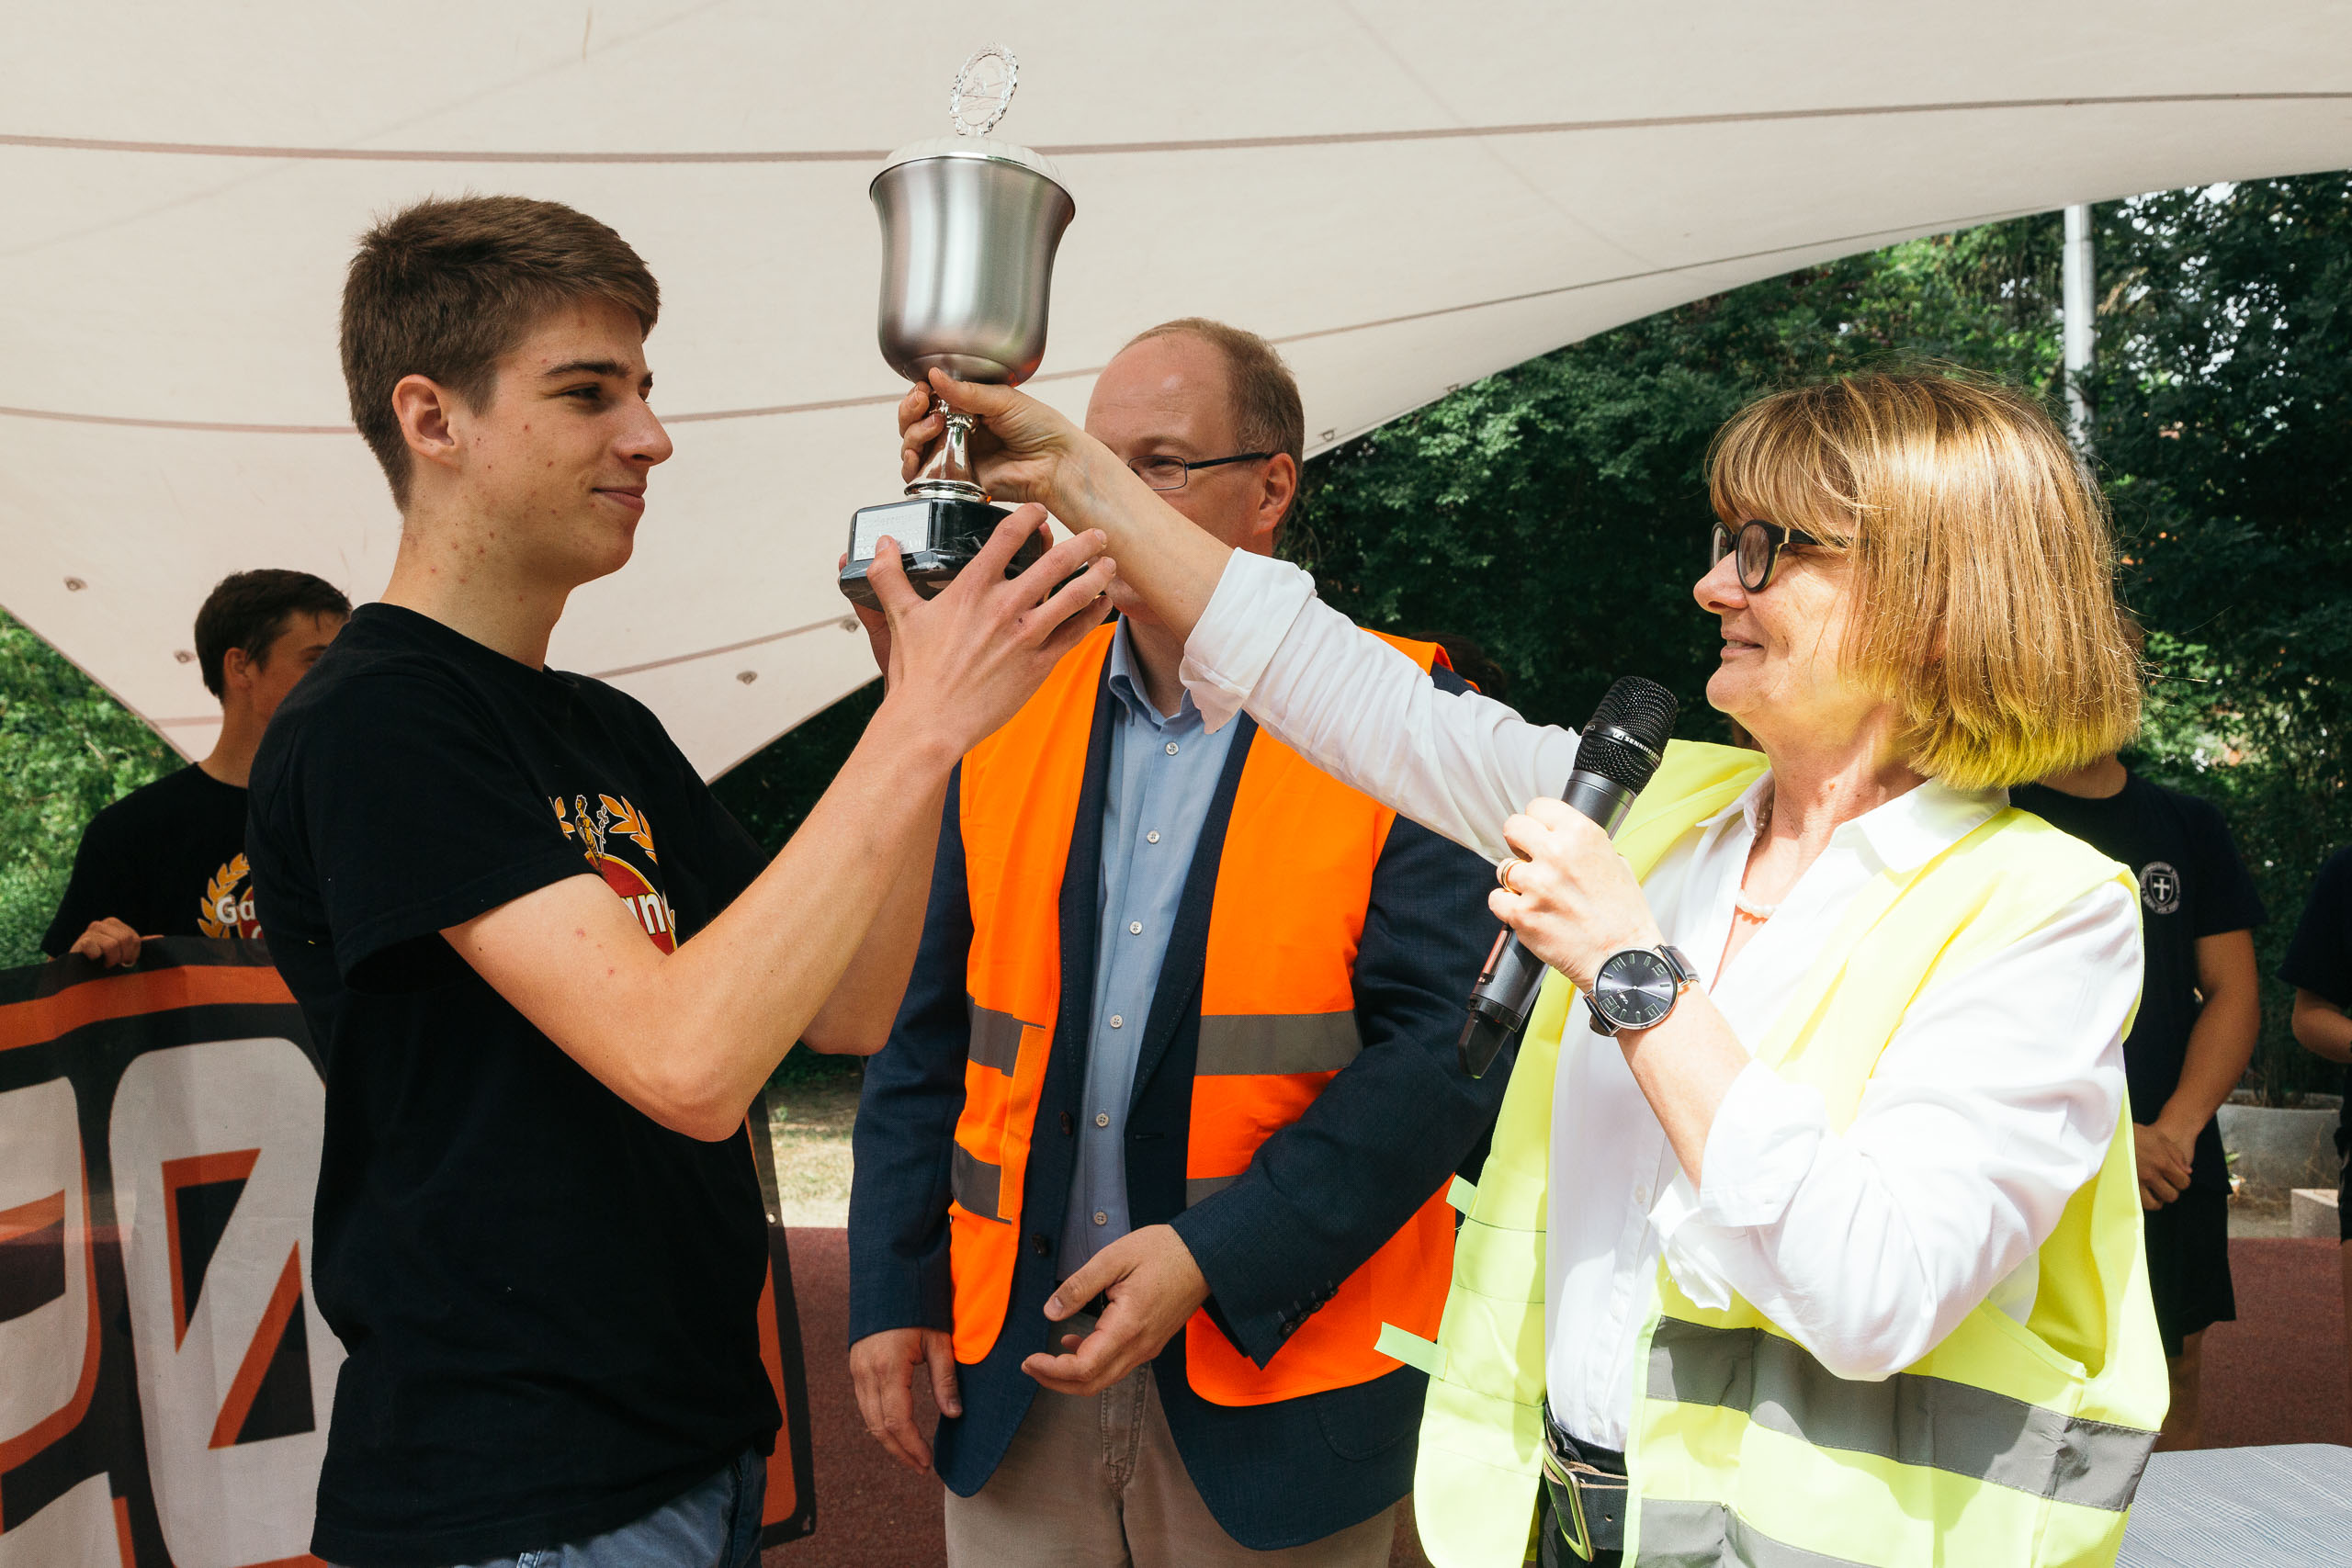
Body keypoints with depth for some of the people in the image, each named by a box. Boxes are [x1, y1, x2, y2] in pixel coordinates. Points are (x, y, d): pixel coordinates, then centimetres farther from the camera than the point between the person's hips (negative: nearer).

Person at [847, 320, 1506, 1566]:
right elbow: (926, 1030, 9)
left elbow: (1443, 1049, -12)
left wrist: (1216, 1258, -18)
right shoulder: (1010, 723, 5)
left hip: (1273, 1384, -3)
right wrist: (893, 1289, 5)